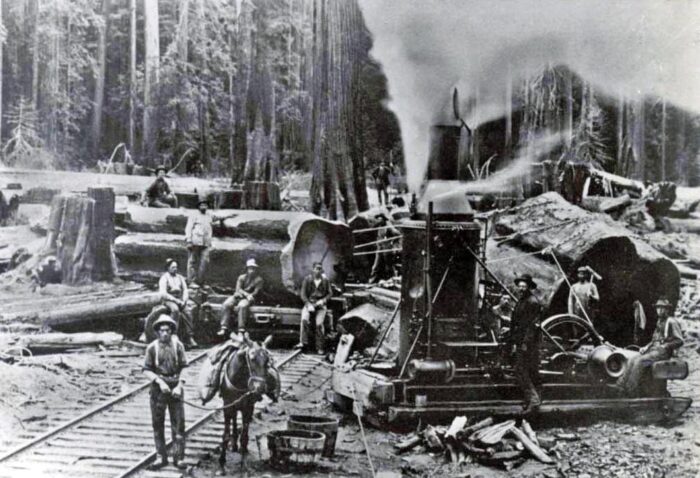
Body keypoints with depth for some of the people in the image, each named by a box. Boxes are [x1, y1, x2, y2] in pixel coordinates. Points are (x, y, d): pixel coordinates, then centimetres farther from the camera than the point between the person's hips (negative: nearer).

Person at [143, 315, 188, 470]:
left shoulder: (178, 345, -1)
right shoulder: (152, 347, -4)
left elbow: (183, 367, 1)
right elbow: (146, 370, -3)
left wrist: (179, 385, -10)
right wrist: (160, 382, -15)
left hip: (175, 387, 0)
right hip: (158, 388, 0)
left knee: (178, 423, 1)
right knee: (157, 424, 6)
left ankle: (178, 457, 10)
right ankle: (161, 457, 17)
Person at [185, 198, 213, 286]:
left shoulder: (209, 217, 18)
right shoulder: (194, 216, 1)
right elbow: (188, 229, -2)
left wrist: (210, 242, 20)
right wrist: (189, 241, -11)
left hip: (205, 244, 5)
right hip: (195, 242, -5)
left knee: (205, 261, -6)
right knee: (193, 261, -2)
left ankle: (200, 281, 0)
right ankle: (191, 281, 2)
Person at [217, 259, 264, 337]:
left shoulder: (259, 279, 2)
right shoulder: (242, 277, 12)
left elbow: (256, 292, -6)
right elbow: (238, 289, 1)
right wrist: (247, 294, -18)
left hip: (249, 298, -4)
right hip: (238, 296, 4)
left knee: (242, 305, -37)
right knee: (227, 304, -25)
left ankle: (241, 329, -39)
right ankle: (224, 327, -27)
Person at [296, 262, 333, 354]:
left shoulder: (325, 280, 4)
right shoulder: (307, 279, 1)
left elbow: (330, 293, 8)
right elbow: (303, 294, -2)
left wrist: (323, 300, -10)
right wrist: (309, 304, -15)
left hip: (321, 305, 0)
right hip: (309, 303, 0)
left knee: (319, 323, -24)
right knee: (304, 320, -30)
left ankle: (320, 347, -13)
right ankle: (303, 342, -26)